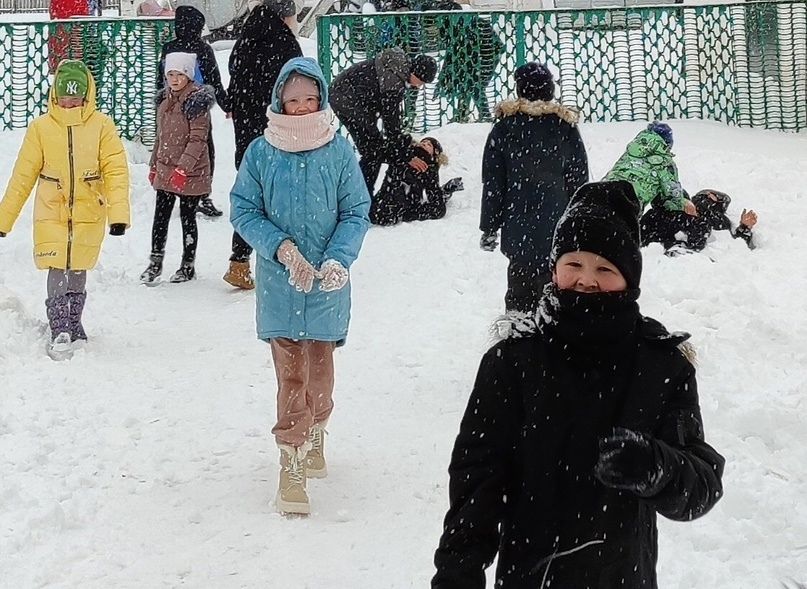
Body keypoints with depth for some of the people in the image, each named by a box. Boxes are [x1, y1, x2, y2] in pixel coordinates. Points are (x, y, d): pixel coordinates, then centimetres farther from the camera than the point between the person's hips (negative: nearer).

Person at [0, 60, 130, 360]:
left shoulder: (102, 125, -4)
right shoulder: (41, 127, -2)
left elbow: (116, 170, -7)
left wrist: (119, 213, -19)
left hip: (89, 216, 0)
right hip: (51, 216, 0)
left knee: (77, 273, 12)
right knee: (58, 273, -9)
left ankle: (73, 327, 32)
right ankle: (60, 332, 0)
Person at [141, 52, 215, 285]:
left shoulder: (196, 100, -13)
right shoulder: (164, 98, 9)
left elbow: (198, 139, -18)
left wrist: (183, 168, -23)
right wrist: (154, 165, 19)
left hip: (190, 172, -6)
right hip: (165, 170, 6)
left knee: (187, 218, 5)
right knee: (160, 216, 7)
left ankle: (188, 265, 17)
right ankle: (155, 262, 17)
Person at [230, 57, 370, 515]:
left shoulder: (339, 151, -3)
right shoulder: (262, 152, -3)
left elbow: (357, 213, 0)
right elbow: (243, 211, 0)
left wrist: (337, 259, -16)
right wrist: (282, 248, -14)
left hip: (328, 281, 1)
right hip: (280, 282, -1)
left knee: (320, 367, 13)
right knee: (291, 372, -5)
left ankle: (315, 438, 37)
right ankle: (293, 466, -2)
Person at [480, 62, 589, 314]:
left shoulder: (504, 127, -2)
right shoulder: (565, 126, -1)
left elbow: (492, 183, -1)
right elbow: (579, 180, 5)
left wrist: (489, 227, 6)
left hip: (517, 227, 1)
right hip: (557, 227, 0)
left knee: (519, 288, 12)